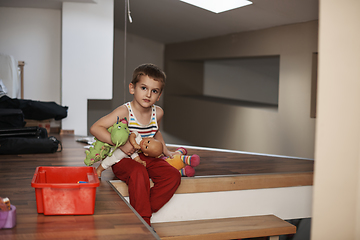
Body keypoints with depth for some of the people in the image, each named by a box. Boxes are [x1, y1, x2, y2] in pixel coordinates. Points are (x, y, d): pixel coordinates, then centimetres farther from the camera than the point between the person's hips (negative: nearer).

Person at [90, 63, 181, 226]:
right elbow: (95, 128, -22)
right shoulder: (124, 112, -16)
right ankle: (143, 222, -25)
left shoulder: (158, 112, 3)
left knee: (173, 176, -16)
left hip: (148, 158, 6)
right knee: (139, 174, -37)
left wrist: (165, 151, 16)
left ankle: (142, 210, -14)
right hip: (124, 159, -6)